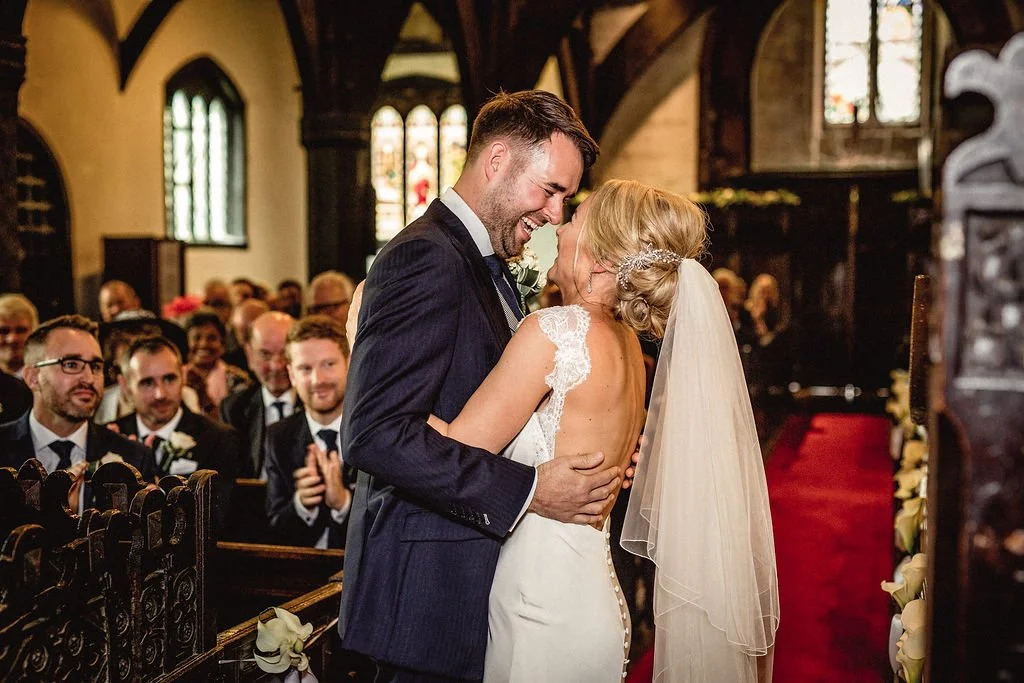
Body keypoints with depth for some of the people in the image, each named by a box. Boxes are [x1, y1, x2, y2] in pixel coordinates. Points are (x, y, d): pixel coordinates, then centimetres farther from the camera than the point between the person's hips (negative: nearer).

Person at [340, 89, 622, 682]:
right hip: (429, 589, -9)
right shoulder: (425, 260, -18)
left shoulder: (490, 266, 14)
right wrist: (527, 489, -25)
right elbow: (375, 433, -26)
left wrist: (586, 457, 0)